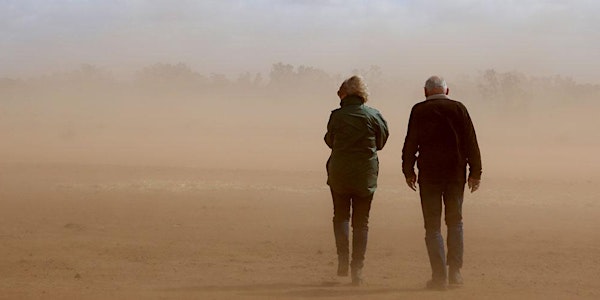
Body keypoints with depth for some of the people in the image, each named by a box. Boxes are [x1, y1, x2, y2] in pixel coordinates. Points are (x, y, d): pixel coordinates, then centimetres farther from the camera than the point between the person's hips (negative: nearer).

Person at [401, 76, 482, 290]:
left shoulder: (419, 111, -2)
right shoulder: (458, 108, 1)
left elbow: (410, 143, -2)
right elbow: (471, 142, 0)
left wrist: (408, 171, 9)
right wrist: (475, 172, 6)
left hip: (429, 174, -2)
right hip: (456, 173, 2)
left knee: (432, 226, 3)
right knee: (455, 222, 16)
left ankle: (439, 276, -3)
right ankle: (455, 271, 12)